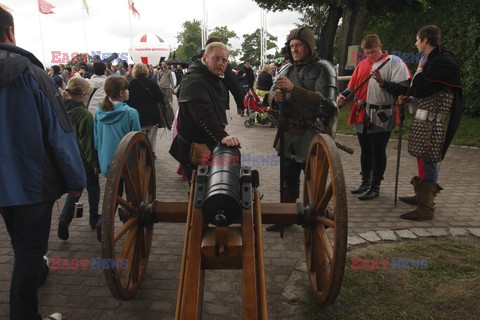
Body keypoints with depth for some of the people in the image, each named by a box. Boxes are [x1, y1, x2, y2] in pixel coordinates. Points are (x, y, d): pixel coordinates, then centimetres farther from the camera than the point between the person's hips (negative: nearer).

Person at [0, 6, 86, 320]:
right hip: (33, 179, -4)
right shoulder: (32, 73, -13)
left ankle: (36, 272, 43)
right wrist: (76, 180, -8)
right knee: (30, 249, 6)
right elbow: (60, 134, -16)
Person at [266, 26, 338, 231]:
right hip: (289, 135, 5)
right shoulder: (288, 70, 11)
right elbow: (271, 96, 10)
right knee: (287, 179, 14)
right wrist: (275, 97, -15)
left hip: (313, 136, -5)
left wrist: (293, 89, -24)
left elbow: (324, 102, -18)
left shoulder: (323, 69, -5)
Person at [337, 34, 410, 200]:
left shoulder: (393, 62, -4)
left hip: (382, 116, -6)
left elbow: (403, 86, -12)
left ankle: (375, 187, 14)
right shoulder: (362, 65, 13)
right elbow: (353, 86, 14)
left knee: (378, 151, 2)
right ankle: (365, 182, 31)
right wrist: (343, 96, -3)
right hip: (362, 116, 6)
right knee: (365, 150, 16)